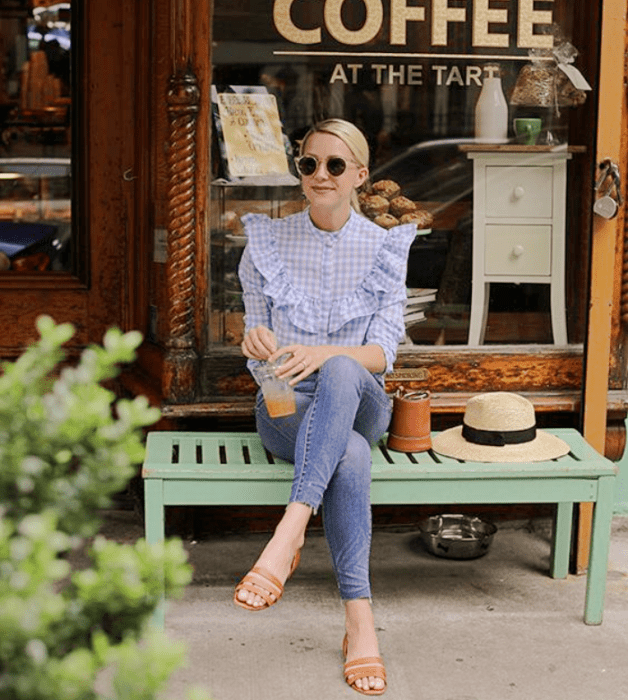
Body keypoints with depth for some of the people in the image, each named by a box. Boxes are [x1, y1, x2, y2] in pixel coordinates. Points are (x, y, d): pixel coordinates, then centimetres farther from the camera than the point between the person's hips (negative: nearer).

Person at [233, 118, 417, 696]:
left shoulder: (384, 248, 1)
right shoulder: (268, 242, 3)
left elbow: (382, 352, -6)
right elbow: (256, 352, 5)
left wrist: (325, 353, -28)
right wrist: (258, 343, -22)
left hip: (360, 403, 0)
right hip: (287, 405, 0)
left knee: (341, 372, -40)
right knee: (349, 456, -37)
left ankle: (287, 538, -48)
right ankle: (360, 621, -38)